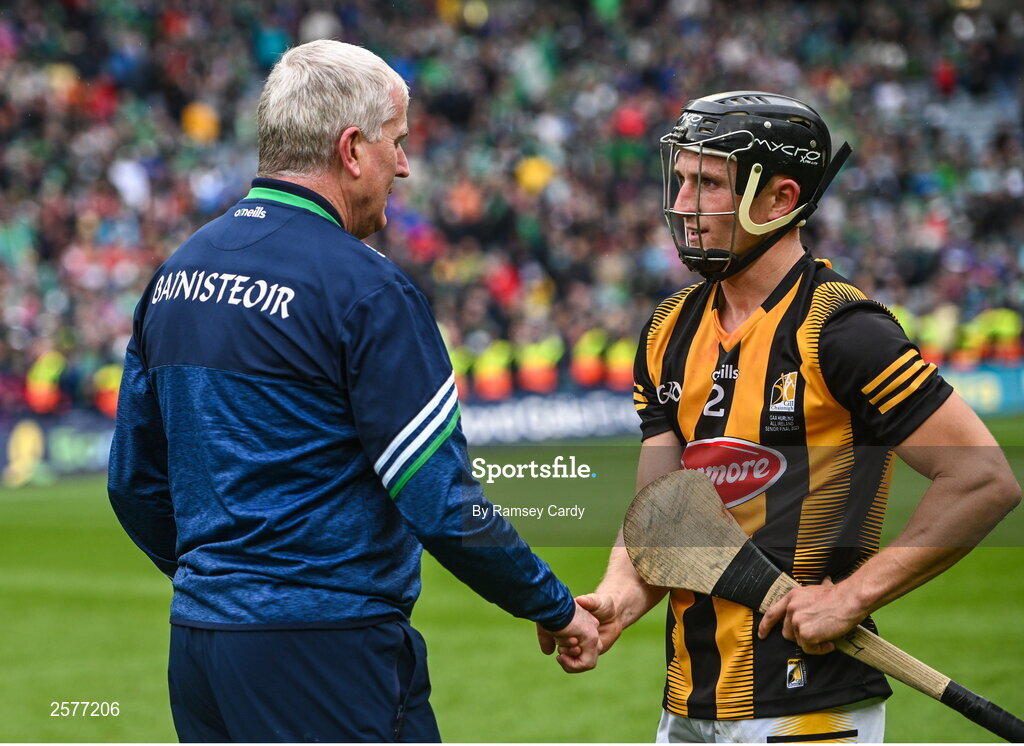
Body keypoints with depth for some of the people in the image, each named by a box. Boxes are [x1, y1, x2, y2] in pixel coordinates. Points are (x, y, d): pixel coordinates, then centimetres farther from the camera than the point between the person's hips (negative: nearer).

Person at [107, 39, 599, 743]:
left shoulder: (176, 273, 10)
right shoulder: (364, 288, -13)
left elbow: (134, 482, 17)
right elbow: (441, 501, -15)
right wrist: (556, 609, -2)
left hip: (198, 634, 8)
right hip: (329, 657, -8)